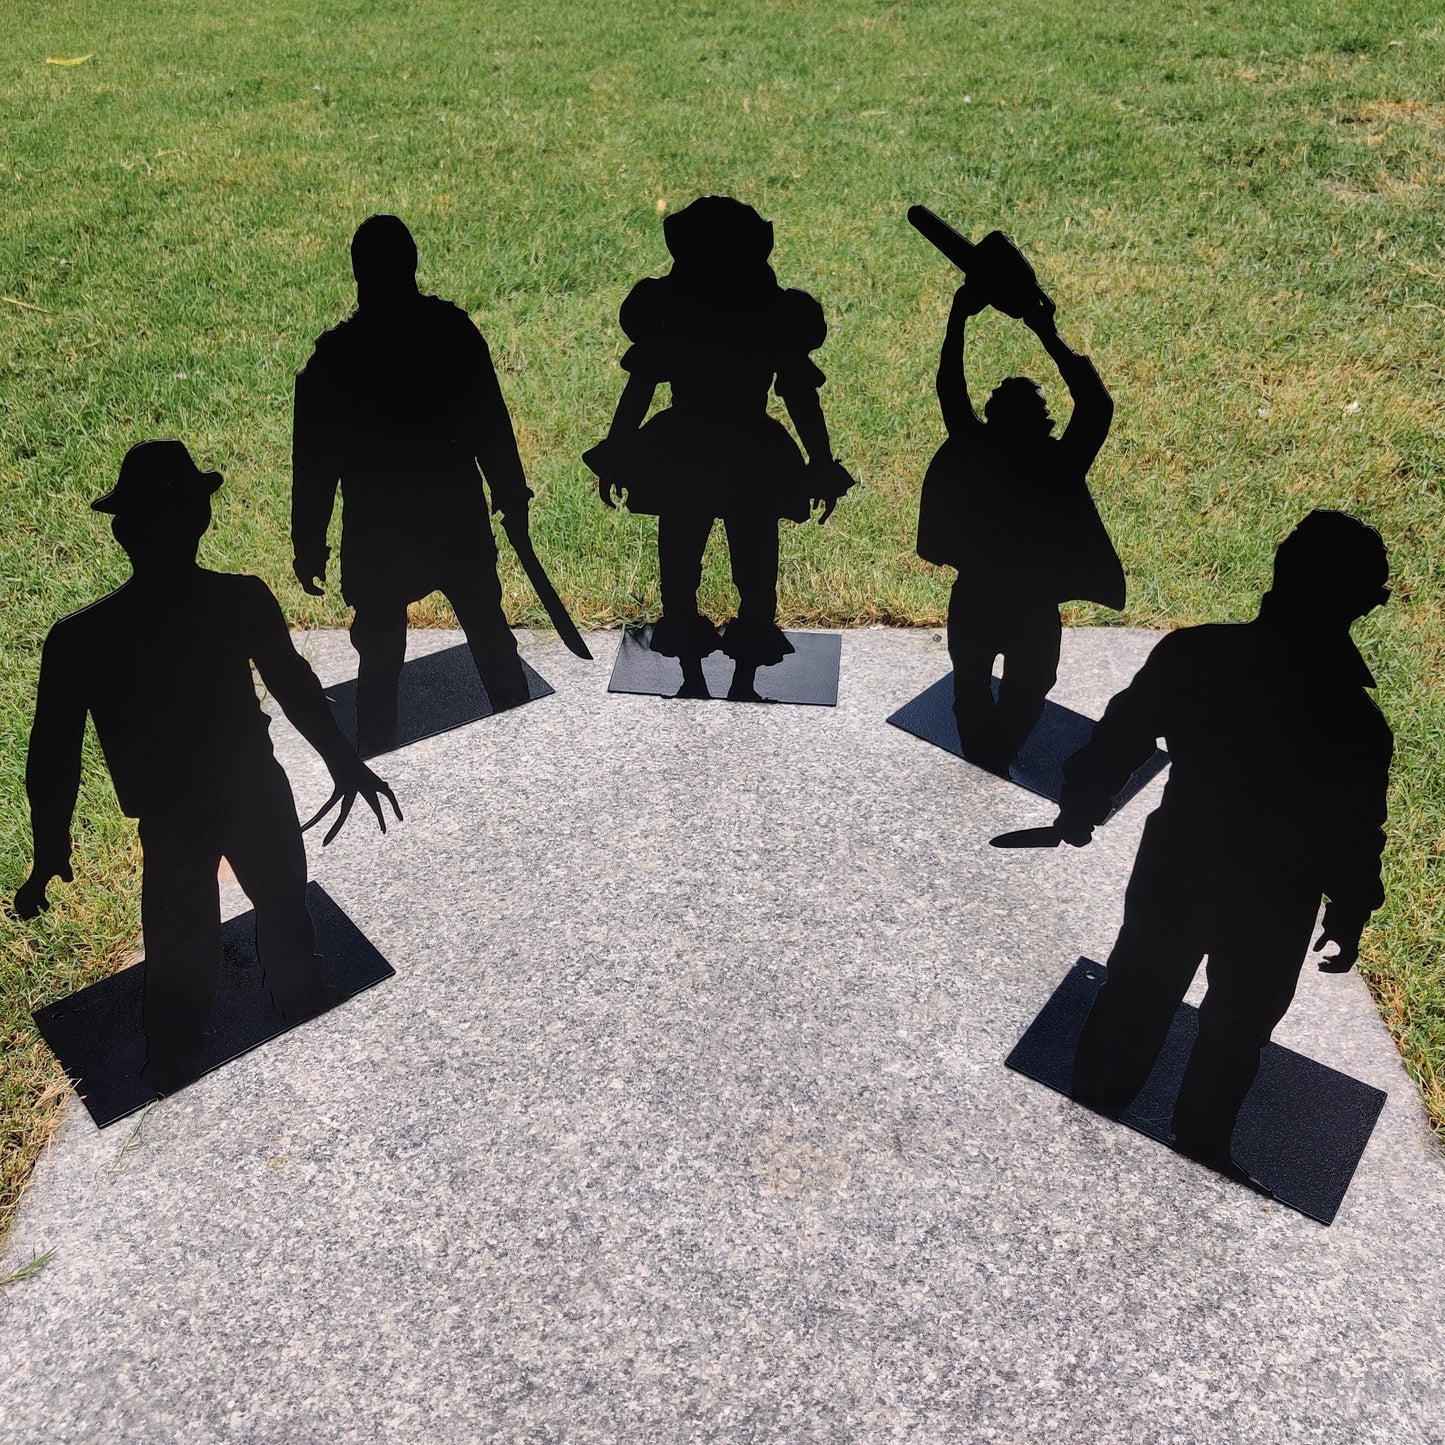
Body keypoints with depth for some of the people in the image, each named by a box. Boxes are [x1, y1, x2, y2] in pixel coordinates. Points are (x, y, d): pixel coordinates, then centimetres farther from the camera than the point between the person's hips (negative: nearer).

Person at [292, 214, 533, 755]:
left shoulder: (335, 355, -14)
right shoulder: (454, 329, -8)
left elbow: (315, 459, -9)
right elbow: (491, 424, 0)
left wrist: (309, 544, 0)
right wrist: (511, 494, 13)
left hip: (378, 534, -2)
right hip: (459, 519, 2)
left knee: (379, 649, 12)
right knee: (488, 629, 18)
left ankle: (378, 757, 21)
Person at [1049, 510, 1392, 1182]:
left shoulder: (1191, 654, -22)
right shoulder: (1357, 726, -30)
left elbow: (1116, 740, -8)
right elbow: (1352, 846, -15)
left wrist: (1080, 807, 11)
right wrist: (1349, 919, 5)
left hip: (1174, 868, 3)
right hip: (1272, 908, -2)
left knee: (1135, 993, 25)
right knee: (1237, 1029, 23)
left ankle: (1091, 1113, 47)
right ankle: (1199, 1152, 45)